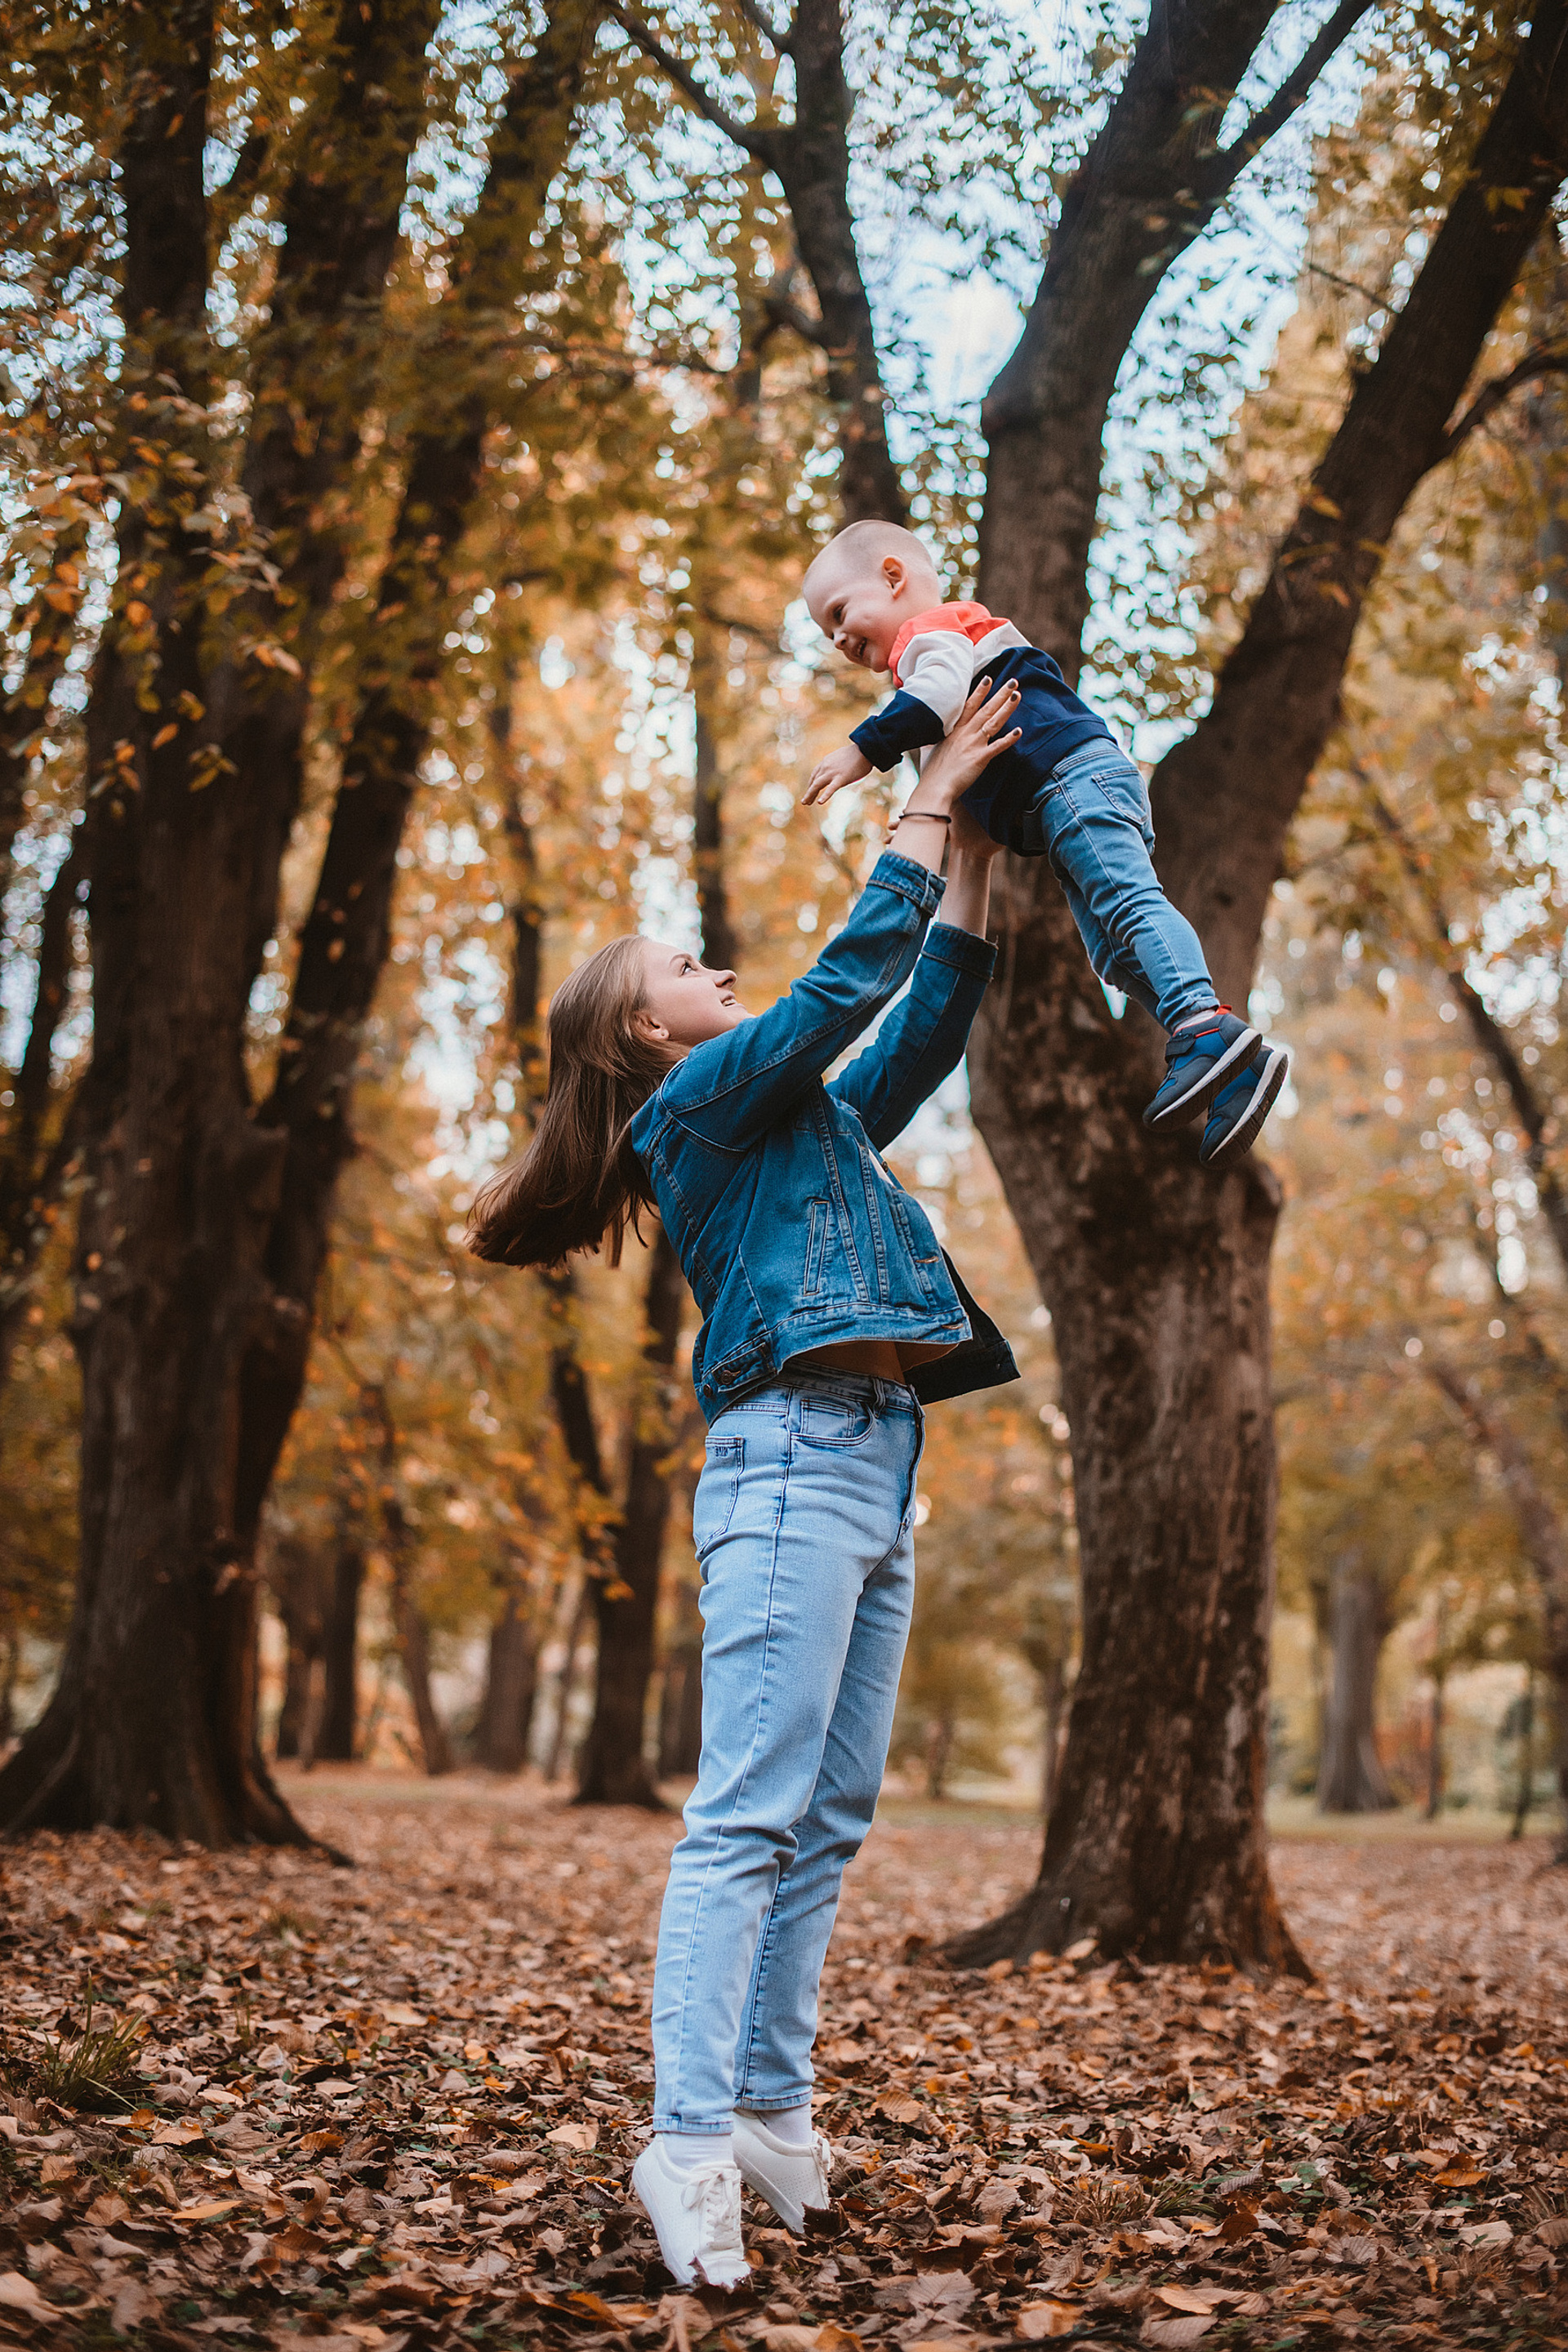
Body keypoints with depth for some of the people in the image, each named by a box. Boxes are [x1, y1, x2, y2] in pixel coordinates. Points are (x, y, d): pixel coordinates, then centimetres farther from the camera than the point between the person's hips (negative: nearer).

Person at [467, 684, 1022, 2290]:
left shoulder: (812, 1118, 27)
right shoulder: (704, 1097, 2)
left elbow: (926, 1020, 28)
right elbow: (851, 978, -4)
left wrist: (974, 851, 24)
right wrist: (928, 803, 6)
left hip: (873, 1469, 9)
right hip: (794, 1460, -9)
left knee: (827, 1823, 7)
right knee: (750, 1818, -14)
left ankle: (770, 2105, 12)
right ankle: (691, 2141, -16)